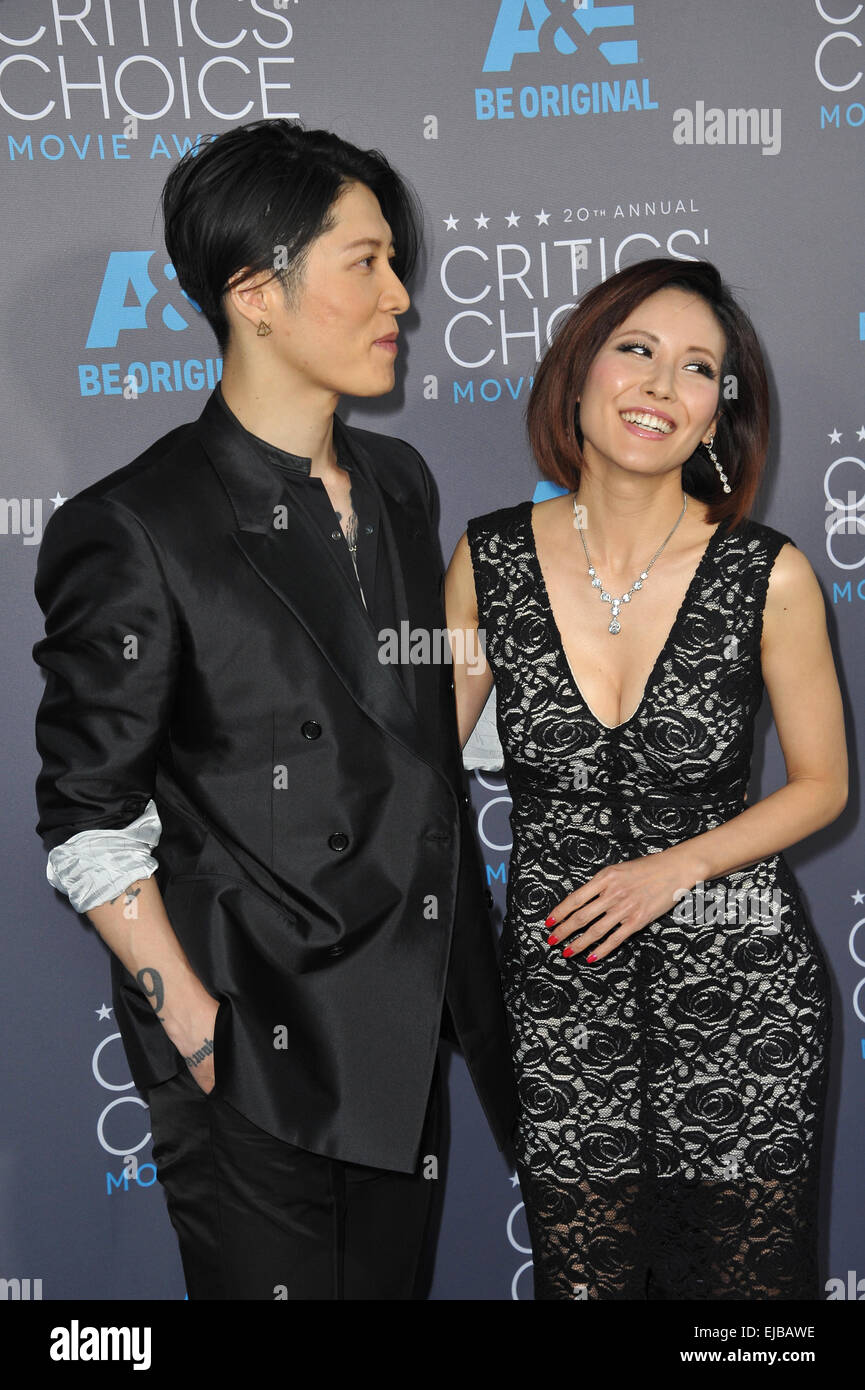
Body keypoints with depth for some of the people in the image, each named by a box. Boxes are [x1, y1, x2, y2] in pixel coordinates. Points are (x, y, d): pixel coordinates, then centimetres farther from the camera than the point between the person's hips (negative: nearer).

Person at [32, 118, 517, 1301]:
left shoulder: (399, 484, 6)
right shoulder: (139, 533, -16)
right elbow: (89, 824, -12)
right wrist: (196, 1027, -14)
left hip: (407, 1026, 7)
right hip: (255, 1061, -6)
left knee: (389, 1278, 21)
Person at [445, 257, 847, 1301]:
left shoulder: (769, 575, -10)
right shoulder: (492, 558, -5)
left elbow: (821, 782, 1)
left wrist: (676, 867, -12)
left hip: (738, 987, -1)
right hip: (560, 987, 1)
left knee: (746, 1275, 14)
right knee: (581, 1276, 13)